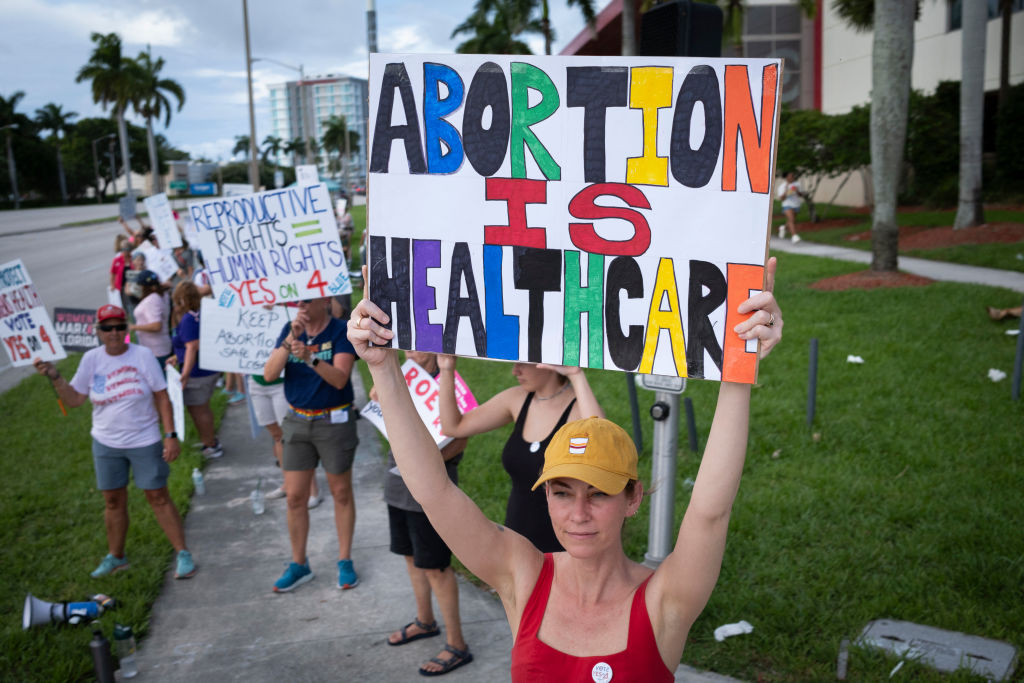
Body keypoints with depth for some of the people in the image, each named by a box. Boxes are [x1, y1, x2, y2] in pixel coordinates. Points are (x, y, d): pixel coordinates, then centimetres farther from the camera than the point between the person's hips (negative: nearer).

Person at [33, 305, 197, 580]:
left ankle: (183, 554, 8)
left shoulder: (142, 355, -9)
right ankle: (115, 557, 30)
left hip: (145, 442, -3)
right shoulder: (91, 360, -1)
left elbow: (162, 397, -7)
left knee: (158, 497, -1)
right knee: (113, 501, 13)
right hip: (106, 444, 3)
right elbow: (74, 399, 4)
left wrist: (171, 435, -12)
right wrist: (55, 377, -11)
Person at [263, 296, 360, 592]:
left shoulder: (341, 332, -11)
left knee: (341, 493, 8)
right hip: (298, 421, 4)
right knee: (295, 497, 6)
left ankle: (345, 561, 22)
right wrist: (290, 340, -22)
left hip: (334, 421, -4)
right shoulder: (289, 330, 1)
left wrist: (310, 358, -38)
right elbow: (269, 374, -9)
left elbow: (340, 379, -22)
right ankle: (299, 565, 21)